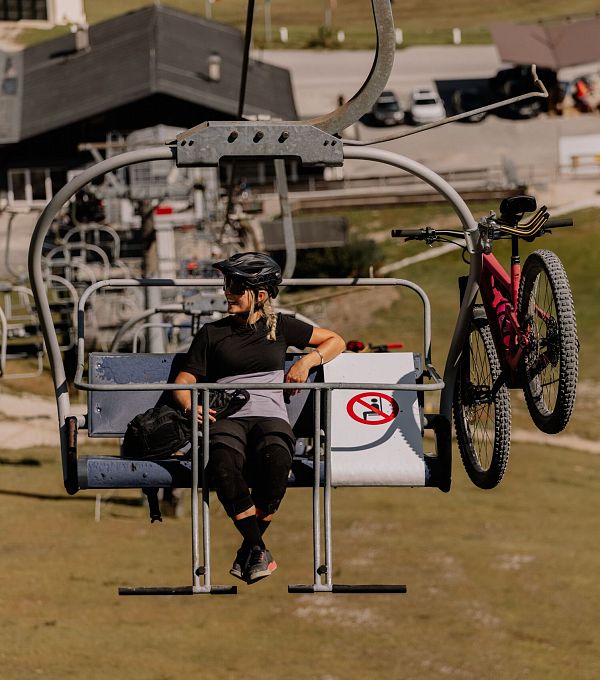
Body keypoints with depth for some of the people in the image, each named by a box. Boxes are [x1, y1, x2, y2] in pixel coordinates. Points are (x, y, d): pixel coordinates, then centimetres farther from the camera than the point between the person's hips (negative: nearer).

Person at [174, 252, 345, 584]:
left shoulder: (280, 327, 18)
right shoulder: (212, 333, 18)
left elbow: (335, 341, 28)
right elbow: (184, 380, 13)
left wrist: (308, 360, 8)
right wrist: (189, 404, -9)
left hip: (270, 416, 0)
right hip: (227, 419, 0)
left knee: (276, 459, -39)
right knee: (224, 462, -39)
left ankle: (248, 551, -24)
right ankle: (259, 551, -34)